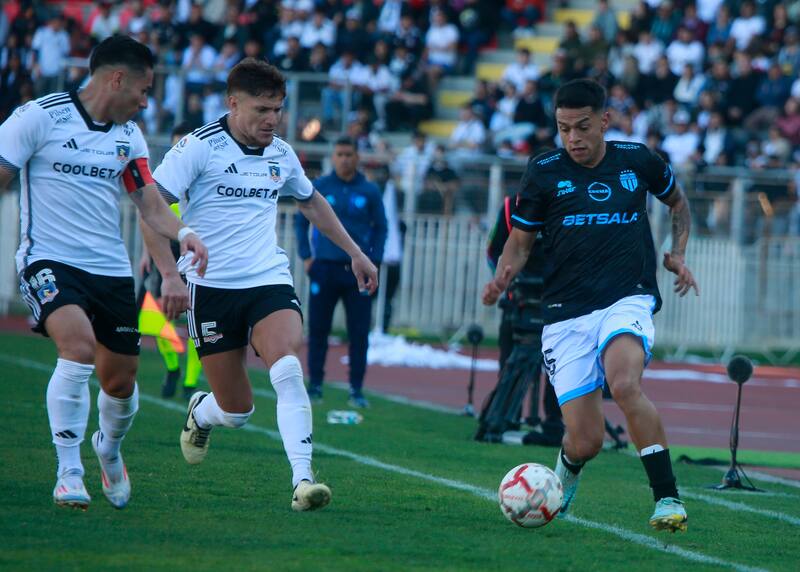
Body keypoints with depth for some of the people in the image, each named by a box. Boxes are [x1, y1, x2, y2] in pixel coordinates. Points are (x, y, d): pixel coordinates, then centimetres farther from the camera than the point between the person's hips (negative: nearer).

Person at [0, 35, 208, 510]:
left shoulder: (128, 136, 10)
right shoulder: (40, 116, -8)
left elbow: (151, 204, 10)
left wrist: (183, 233, -10)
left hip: (111, 269, 6)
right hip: (49, 261, -6)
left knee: (120, 380, 7)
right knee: (79, 345, -29)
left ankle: (109, 449, 41)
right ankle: (69, 472, -18)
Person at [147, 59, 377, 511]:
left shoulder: (281, 154, 10)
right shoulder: (199, 147, -7)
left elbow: (312, 202, 30)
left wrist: (354, 252, 28)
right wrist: (170, 274, -20)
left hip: (270, 280, 3)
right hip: (212, 288, -3)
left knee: (288, 367, -25)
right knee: (237, 412, 1)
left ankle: (303, 479, -27)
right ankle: (201, 414, 38)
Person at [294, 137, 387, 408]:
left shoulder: (370, 191, 4)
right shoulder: (318, 187, 3)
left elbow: (380, 227, 10)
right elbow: (301, 221, 11)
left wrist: (374, 261, 2)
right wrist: (306, 256, 4)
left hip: (357, 271, 0)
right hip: (324, 268, 0)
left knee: (359, 333, -2)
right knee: (317, 329, 2)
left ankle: (357, 389, 3)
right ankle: (315, 383, 12)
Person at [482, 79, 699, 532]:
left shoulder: (637, 161, 6)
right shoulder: (544, 172, 3)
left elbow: (678, 201, 26)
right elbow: (521, 240, 9)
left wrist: (678, 253, 11)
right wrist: (503, 277, -12)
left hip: (628, 299, -1)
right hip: (567, 312, 1)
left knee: (624, 383, -34)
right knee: (585, 442, -6)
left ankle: (668, 498, -27)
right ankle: (566, 475, 33)